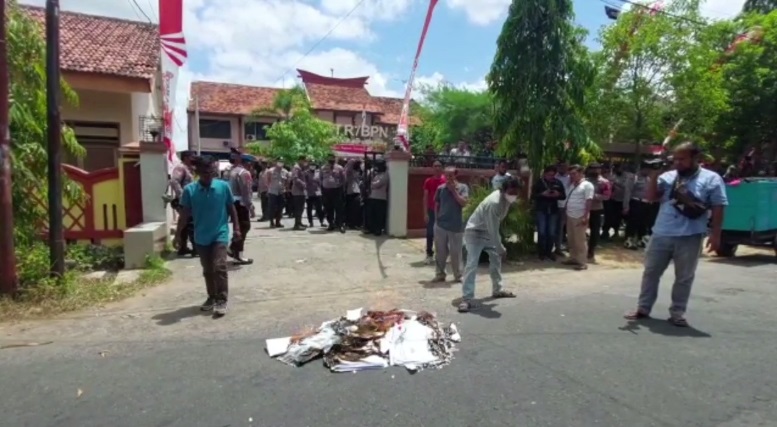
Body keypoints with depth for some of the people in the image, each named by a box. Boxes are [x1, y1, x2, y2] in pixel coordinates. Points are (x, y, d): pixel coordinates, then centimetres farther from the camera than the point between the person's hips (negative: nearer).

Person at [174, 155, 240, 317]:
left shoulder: (223, 186, -7)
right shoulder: (190, 190, -5)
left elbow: (231, 208, 2)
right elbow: (185, 213, 0)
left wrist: (236, 228, 0)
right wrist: (178, 235, -1)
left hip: (220, 234, -2)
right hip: (201, 237, 2)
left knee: (219, 267, -10)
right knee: (207, 270, 13)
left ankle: (222, 300, 0)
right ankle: (212, 297, 29)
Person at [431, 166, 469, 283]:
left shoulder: (463, 187, -2)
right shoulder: (440, 188, 3)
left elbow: (463, 203, -14)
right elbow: (437, 204, 11)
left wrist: (454, 190, -14)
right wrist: (437, 218, 5)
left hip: (456, 226, -2)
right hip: (440, 225, 2)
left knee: (456, 252, 5)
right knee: (441, 251, 9)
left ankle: (458, 275, 20)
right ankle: (440, 273, 21)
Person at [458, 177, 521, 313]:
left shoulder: (506, 198, -5)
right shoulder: (494, 203, -33)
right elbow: (493, 230, -30)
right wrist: (501, 248, -22)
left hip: (488, 232, 10)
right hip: (474, 232, -10)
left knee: (496, 259, 19)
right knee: (472, 265, -17)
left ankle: (498, 289, 35)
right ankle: (467, 299, -17)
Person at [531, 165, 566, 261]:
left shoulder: (558, 183, 6)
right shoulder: (539, 182, -1)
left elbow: (564, 196, 9)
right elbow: (533, 195, -5)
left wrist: (558, 194, -13)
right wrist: (542, 194, -21)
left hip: (553, 210, 3)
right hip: (541, 210, -3)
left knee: (552, 233, 6)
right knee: (542, 232, -2)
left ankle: (549, 252, 20)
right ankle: (541, 252, 10)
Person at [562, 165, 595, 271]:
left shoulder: (587, 185, -7)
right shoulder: (572, 185, 17)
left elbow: (589, 201, -14)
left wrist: (585, 217, -21)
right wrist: (565, 211, 13)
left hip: (580, 217, -8)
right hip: (570, 216, 8)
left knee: (580, 240, -4)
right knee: (571, 239, 12)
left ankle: (582, 262, 2)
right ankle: (573, 258, 23)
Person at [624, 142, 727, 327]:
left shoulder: (711, 179, -1)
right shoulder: (667, 176, 8)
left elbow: (718, 208, -3)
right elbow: (652, 197, 4)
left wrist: (715, 234, -9)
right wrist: (654, 175, -6)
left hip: (690, 237, -3)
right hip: (661, 234, 3)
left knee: (684, 278, 8)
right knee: (651, 272, 9)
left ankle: (677, 313, 20)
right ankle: (643, 308, 20)